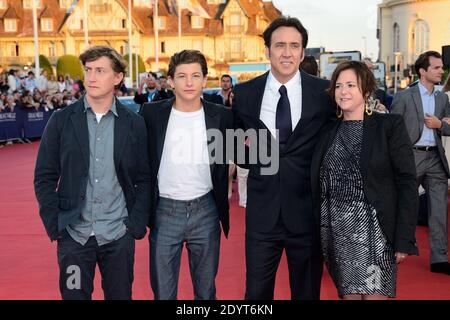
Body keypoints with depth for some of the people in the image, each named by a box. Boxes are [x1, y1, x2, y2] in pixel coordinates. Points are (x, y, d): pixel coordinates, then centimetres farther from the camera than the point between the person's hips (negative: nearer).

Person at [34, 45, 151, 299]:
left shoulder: (134, 123, 0)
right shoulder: (62, 120, -1)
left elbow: (144, 179, 3)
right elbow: (45, 177, 1)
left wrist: (137, 224, -4)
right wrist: (54, 224, -6)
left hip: (119, 235, 0)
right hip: (74, 234, 0)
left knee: (120, 295, 12)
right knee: (74, 295, 9)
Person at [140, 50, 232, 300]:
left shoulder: (222, 116, -3)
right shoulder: (152, 113, -4)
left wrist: (223, 193, 6)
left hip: (206, 212, 1)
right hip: (164, 212, 0)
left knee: (206, 291, 15)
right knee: (163, 291, 10)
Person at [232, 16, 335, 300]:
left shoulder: (324, 92, -4)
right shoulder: (245, 94, 1)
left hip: (308, 210, -1)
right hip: (262, 210, 1)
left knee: (307, 291, 15)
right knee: (256, 291, 9)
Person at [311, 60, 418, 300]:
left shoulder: (389, 125, -2)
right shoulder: (327, 131, 10)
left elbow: (406, 183, -6)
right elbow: (318, 183, 12)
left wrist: (405, 239, -12)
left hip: (373, 229, -3)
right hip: (336, 230, 4)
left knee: (373, 294, -4)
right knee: (348, 293, 8)